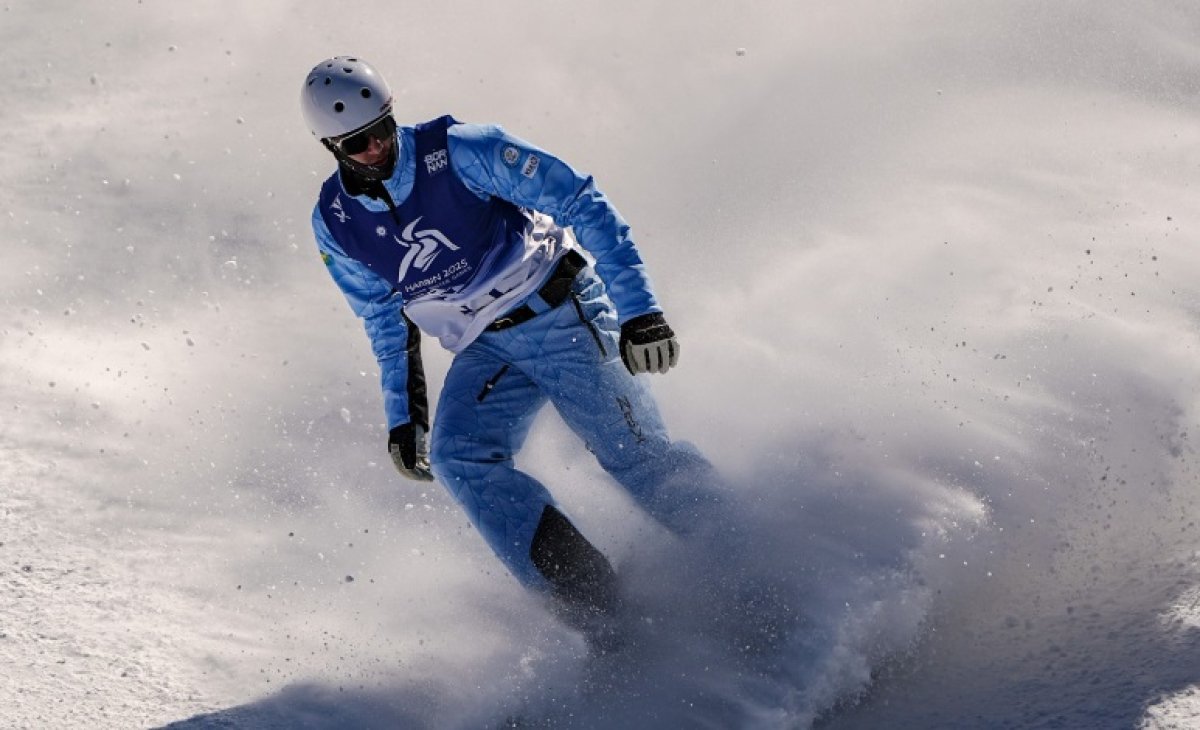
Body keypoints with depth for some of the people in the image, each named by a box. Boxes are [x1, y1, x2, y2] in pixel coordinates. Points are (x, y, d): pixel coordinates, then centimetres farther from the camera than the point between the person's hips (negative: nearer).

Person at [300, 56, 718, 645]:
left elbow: (581, 204, -16)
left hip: (562, 313, -4)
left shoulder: (458, 151, -18)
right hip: (485, 350, 4)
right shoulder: (335, 223, -2)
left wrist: (637, 308, -22)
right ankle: (595, 604, -19)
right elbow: (384, 317, 15)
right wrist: (402, 415, 12)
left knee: (634, 454, -15)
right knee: (457, 457, -21)